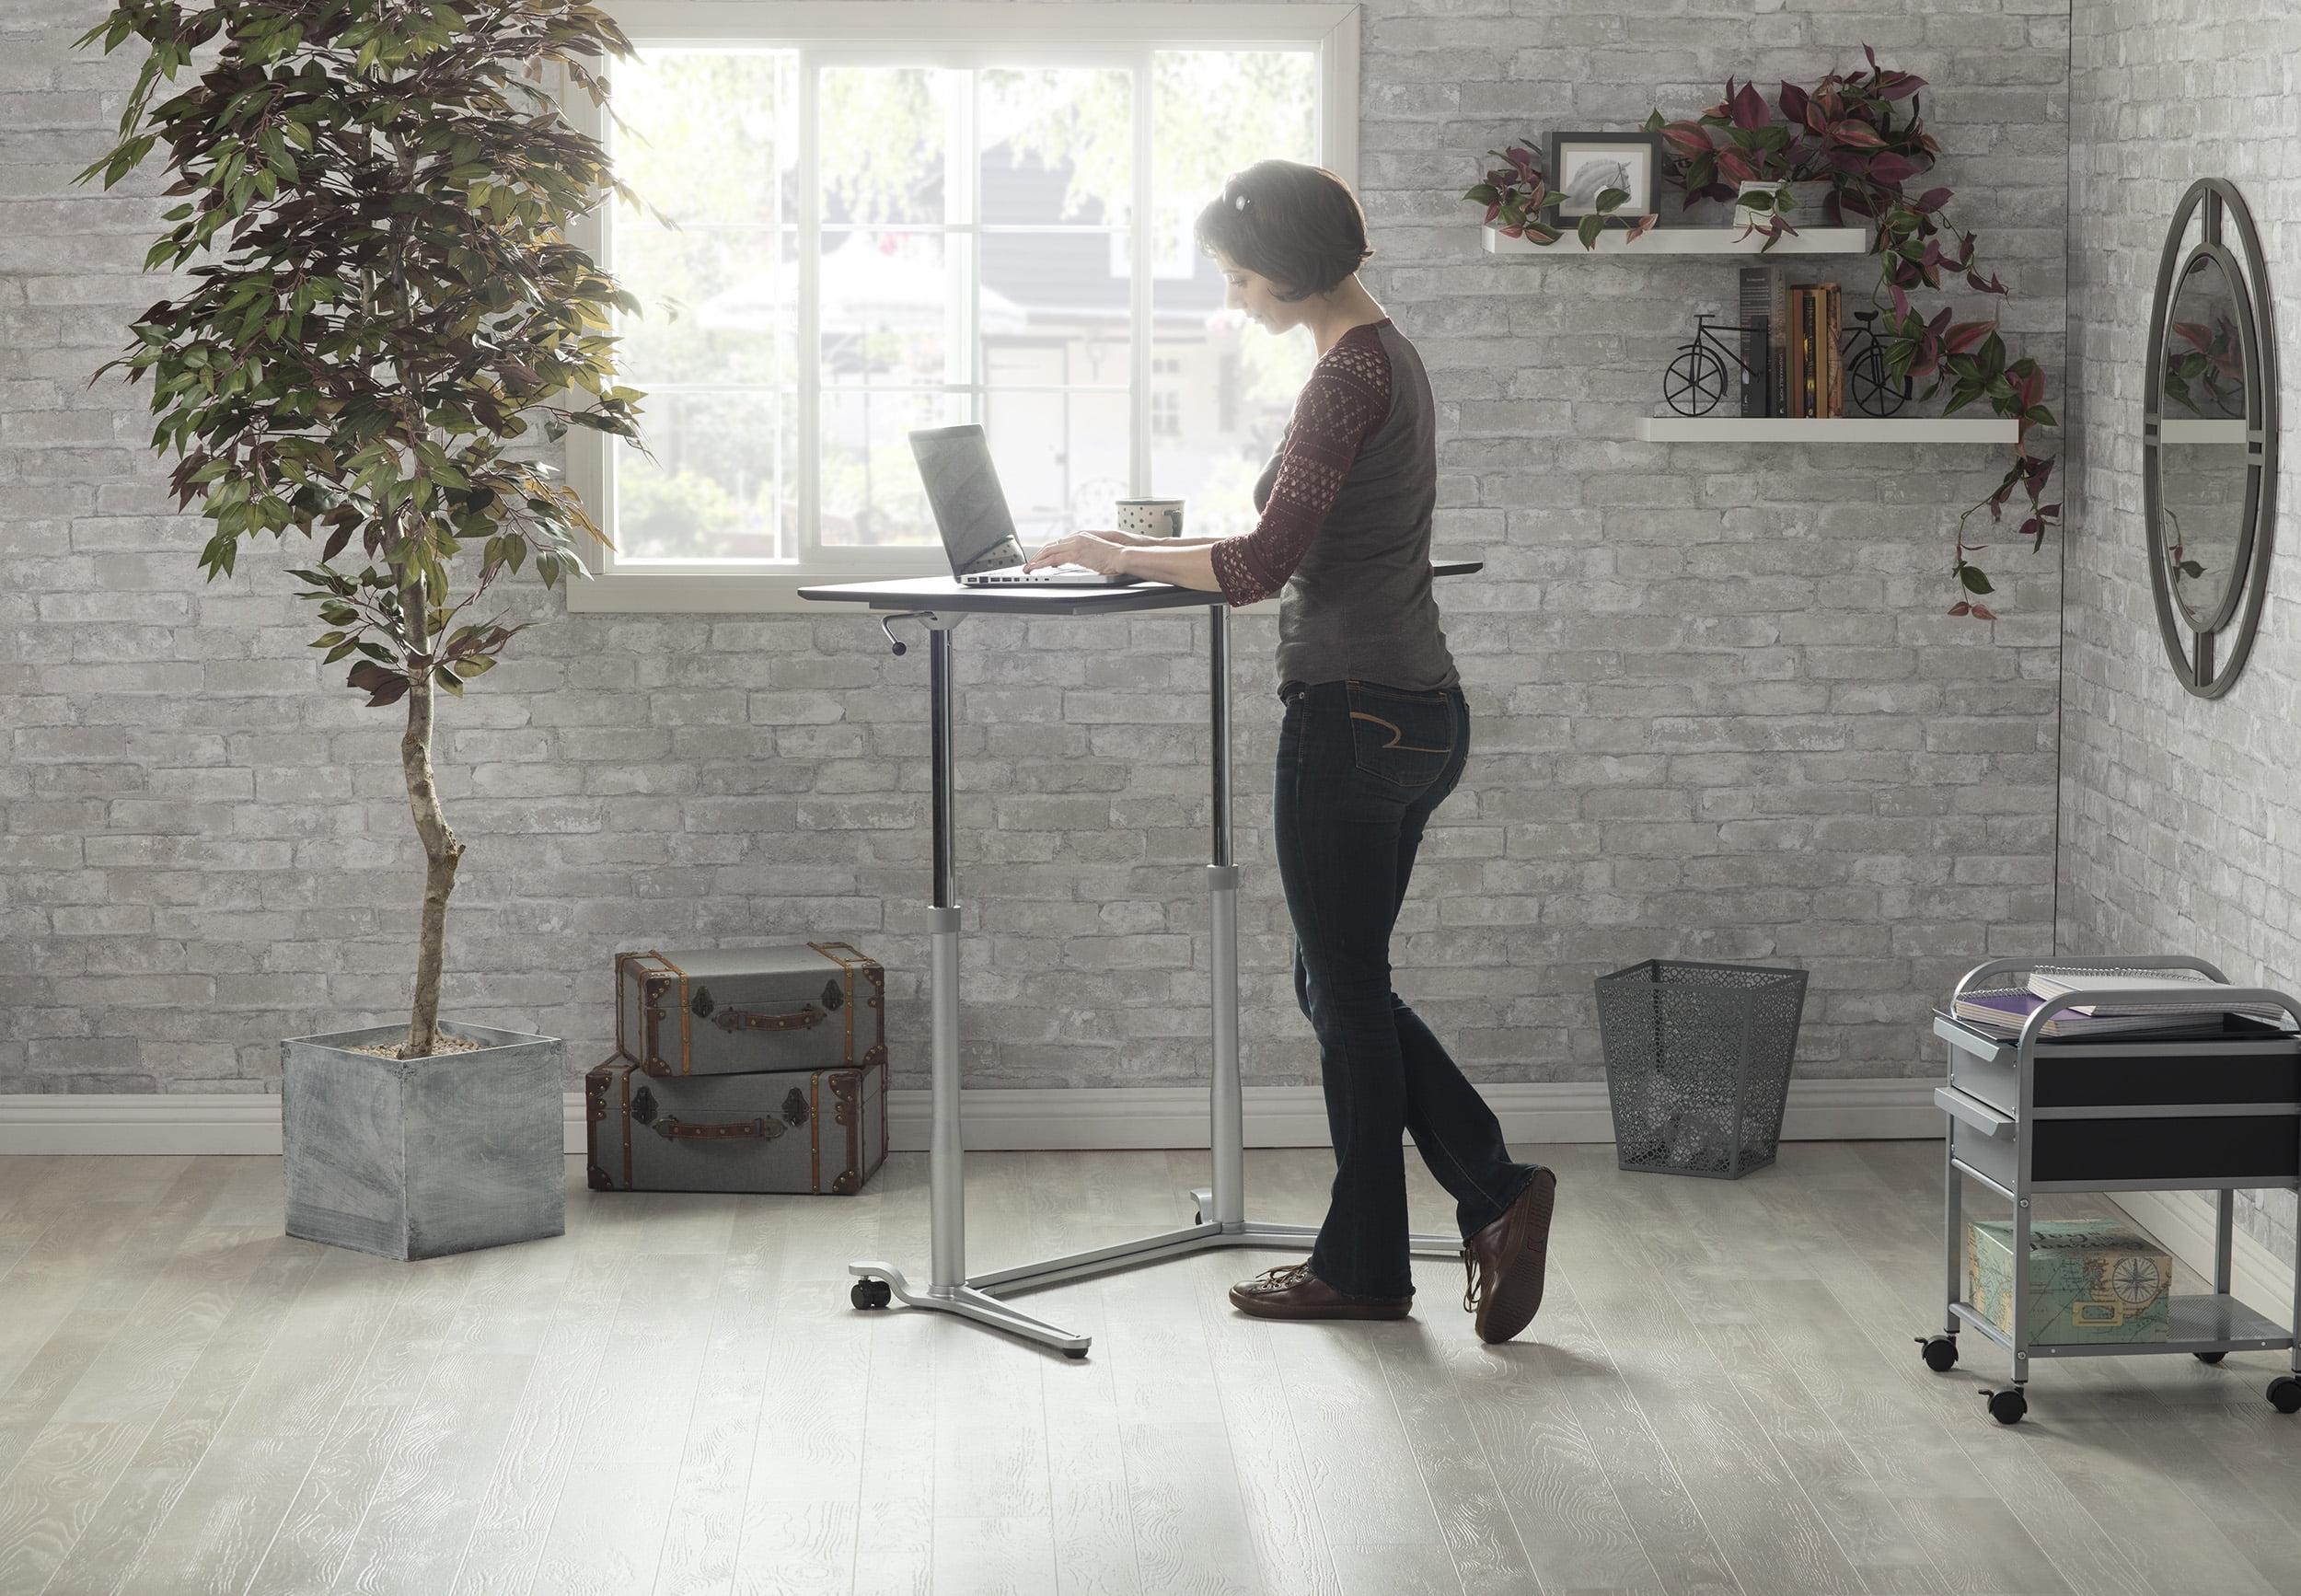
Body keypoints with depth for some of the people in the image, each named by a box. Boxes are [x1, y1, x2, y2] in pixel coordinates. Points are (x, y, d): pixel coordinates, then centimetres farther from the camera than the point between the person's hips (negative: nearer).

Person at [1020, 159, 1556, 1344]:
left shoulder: (1352, 375, -17)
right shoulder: (1386, 357, 14)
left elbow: (1265, 565, -22)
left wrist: (1120, 555, -10)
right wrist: (1177, 544, 16)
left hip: (1353, 715, -10)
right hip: (1416, 710, 10)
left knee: (1344, 993, 3)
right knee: (1342, 986, 16)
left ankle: (1362, 1267, 14)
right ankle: (1496, 1192, 10)